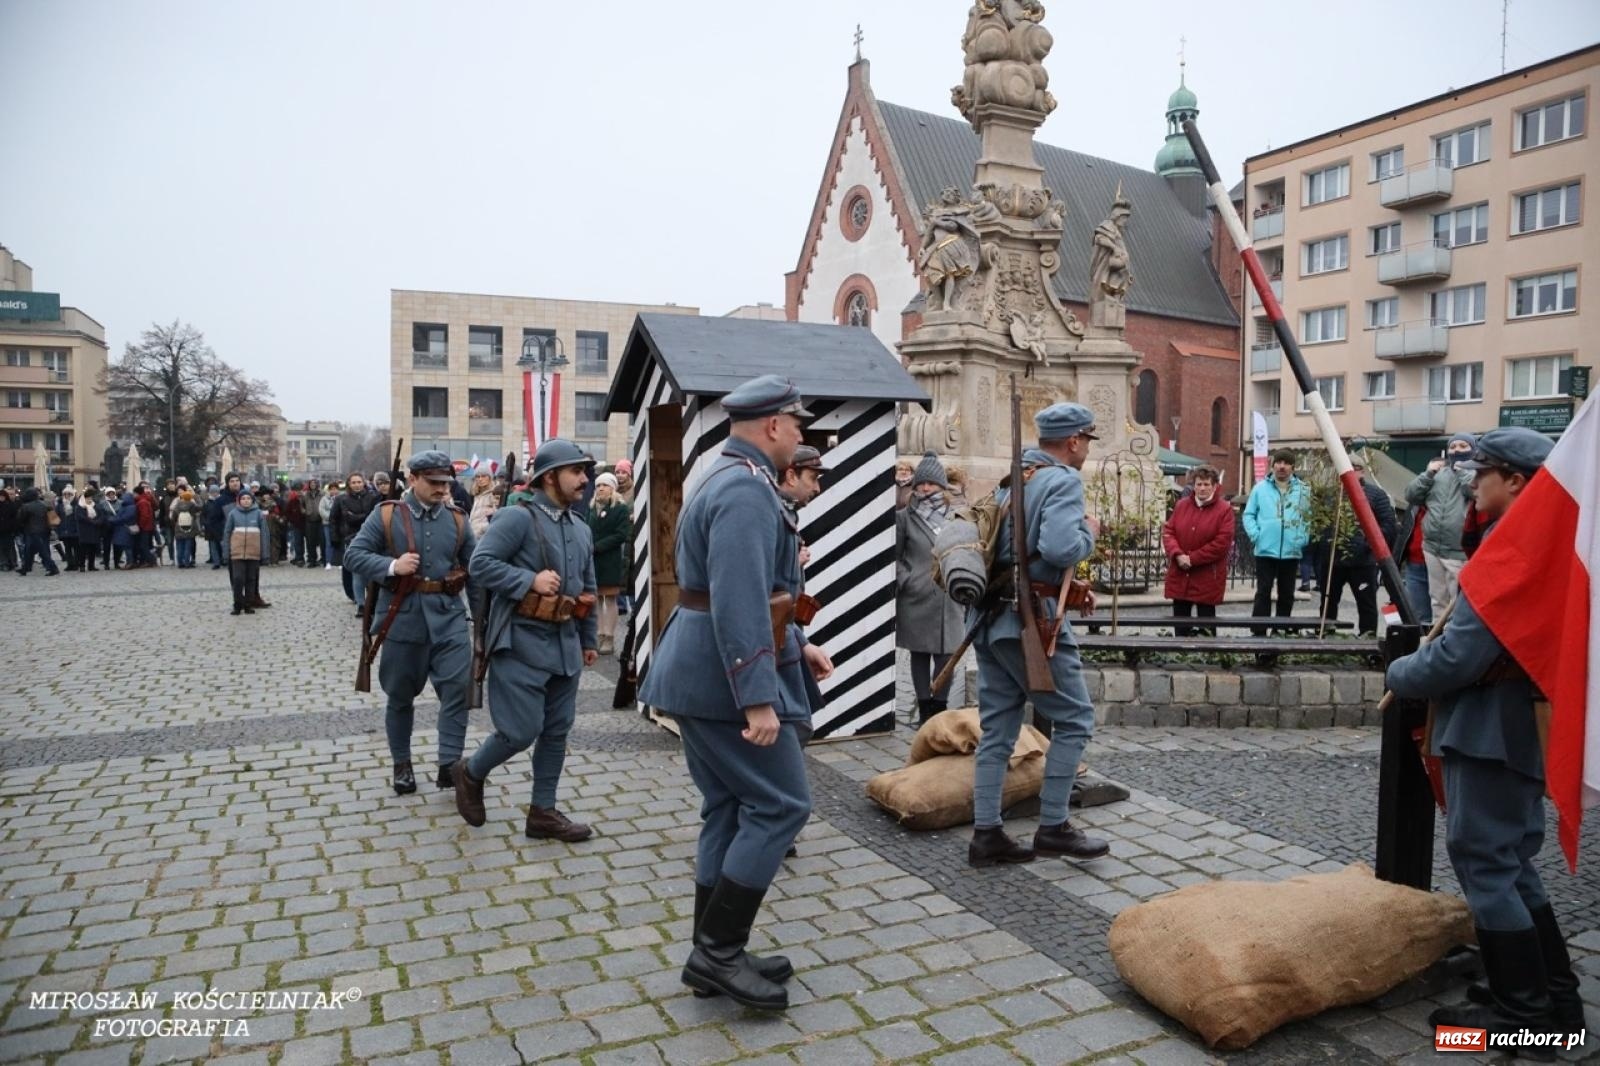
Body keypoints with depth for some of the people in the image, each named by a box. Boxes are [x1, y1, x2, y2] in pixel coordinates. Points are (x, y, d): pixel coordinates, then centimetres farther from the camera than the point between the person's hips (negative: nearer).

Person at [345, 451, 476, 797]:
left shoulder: (457, 519, 5)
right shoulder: (385, 514, -1)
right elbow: (353, 555, -3)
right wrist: (391, 566, -20)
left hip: (449, 616, 1)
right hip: (402, 618, -1)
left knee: (457, 687, -11)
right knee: (401, 695, 12)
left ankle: (449, 764, -2)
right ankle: (402, 764, 29)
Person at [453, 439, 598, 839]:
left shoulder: (581, 529, 13)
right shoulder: (517, 518, -10)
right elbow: (480, 564, -17)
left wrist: (588, 640, 20)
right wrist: (530, 580, -22)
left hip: (564, 644, 7)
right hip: (523, 642, -7)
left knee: (556, 731, 9)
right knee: (521, 731, -4)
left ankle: (543, 812, 20)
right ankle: (470, 773, 25)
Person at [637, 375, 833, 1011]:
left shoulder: (730, 478, 17)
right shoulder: (748, 488, -18)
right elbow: (740, 602, -26)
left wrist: (796, 644, 21)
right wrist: (757, 696, -27)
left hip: (703, 673, 11)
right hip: (726, 679, -11)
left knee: (730, 809, 15)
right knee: (781, 805, -2)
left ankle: (715, 954, 24)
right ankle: (718, 951, 6)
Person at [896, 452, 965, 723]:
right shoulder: (904, 517, 2)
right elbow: (894, 555, 3)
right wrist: (905, 580, -7)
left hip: (949, 598, 1)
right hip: (916, 599, -1)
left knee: (946, 654, 2)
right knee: (920, 654, 6)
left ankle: (940, 706, 12)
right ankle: (925, 709, 13)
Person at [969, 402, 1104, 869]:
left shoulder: (1013, 477, 15)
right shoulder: (1064, 480, -10)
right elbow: (1060, 548, -26)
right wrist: (1089, 532, -5)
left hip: (990, 615, 8)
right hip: (1030, 619, -8)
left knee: (998, 726, 11)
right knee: (1074, 718, 6)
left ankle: (986, 834, 15)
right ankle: (1053, 827, 11)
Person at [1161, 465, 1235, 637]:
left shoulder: (1224, 509, -6)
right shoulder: (1181, 505, 7)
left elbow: (1222, 542, -14)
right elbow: (1168, 532, 5)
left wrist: (1192, 559, -16)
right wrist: (1177, 554, -14)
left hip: (1208, 577, -4)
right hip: (1179, 575, 4)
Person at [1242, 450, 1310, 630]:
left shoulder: (1303, 490, 5)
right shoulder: (1261, 487, 2)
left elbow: (1308, 517, 7)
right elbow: (1249, 514, 3)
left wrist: (1303, 539, -5)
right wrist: (1255, 535, -9)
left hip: (1291, 552, 2)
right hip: (1265, 550, -2)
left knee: (1287, 595, 11)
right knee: (1263, 592, -2)